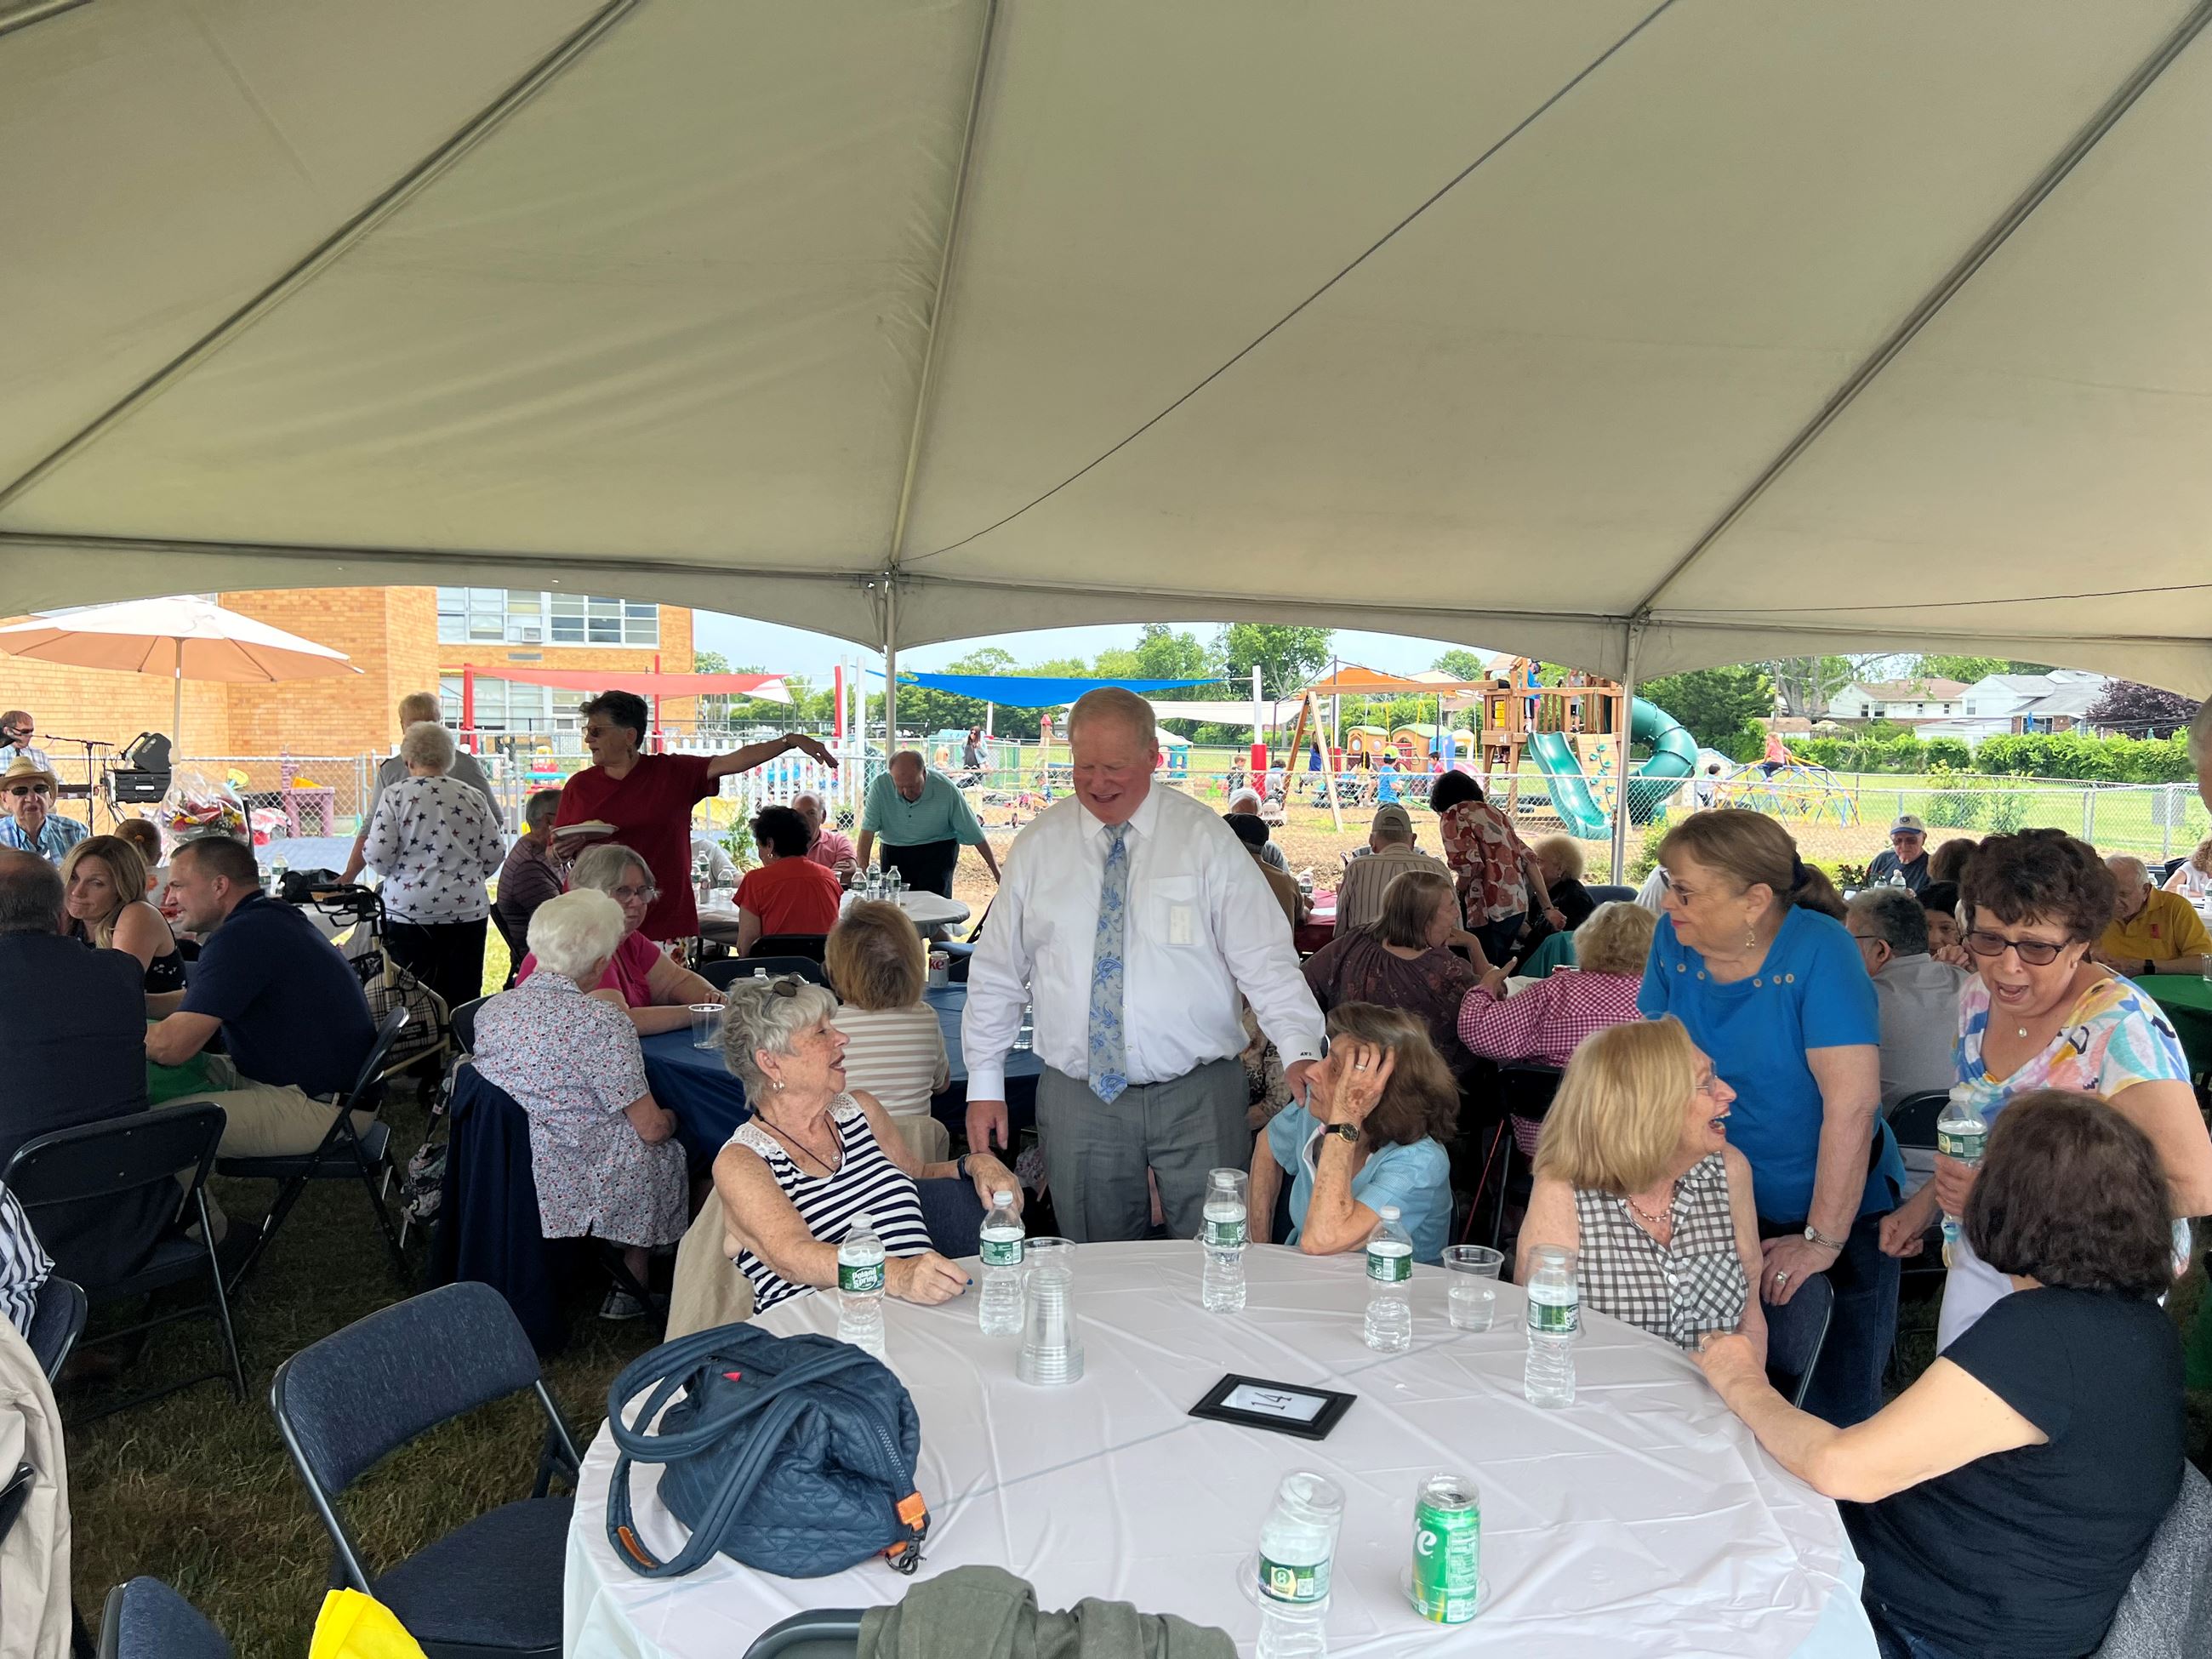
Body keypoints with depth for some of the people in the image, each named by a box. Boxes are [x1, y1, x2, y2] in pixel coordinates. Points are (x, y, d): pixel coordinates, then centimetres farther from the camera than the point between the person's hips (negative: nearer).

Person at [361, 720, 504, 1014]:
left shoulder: (394, 795, -3)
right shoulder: (472, 798, 4)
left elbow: (378, 856, -9)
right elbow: (494, 854, 4)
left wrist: (365, 848, 14)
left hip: (410, 910, -2)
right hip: (467, 910, 2)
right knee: (463, 996, 6)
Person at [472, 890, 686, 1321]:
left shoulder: (491, 1009, -4)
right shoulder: (599, 1022, -25)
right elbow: (650, 1127, -20)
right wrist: (670, 1118, 4)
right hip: (577, 1185, -7)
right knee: (670, 1149, 20)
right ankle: (631, 1284, 27)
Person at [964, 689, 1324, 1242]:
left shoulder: (1206, 838, -1)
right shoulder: (1038, 845, 5)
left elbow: (1265, 960, -4)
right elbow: (997, 973, 9)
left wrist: (1300, 1051, -18)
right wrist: (984, 1085, 6)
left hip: (1198, 1097, -1)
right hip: (1078, 1099, 2)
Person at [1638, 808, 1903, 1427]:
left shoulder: (1819, 950, -21)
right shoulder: (1673, 940, -6)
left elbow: (1852, 1101, -25)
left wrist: (1824, 1240, -23)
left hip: (1838, 1211, -4)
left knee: (1838, 1412, 6)